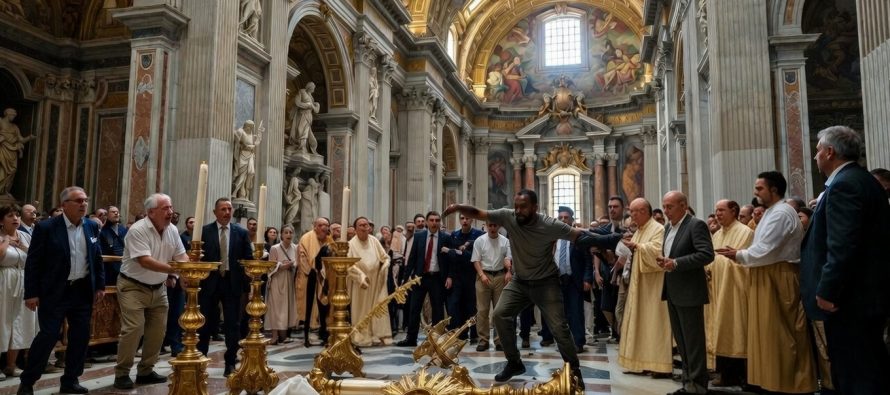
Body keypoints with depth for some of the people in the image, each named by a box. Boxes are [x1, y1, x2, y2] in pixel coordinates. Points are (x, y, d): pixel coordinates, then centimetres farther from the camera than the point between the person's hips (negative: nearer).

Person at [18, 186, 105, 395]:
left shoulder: (92, 227, 5)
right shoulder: (46, 228, -9)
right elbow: (33, 262, -7)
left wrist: (100, 285, 9)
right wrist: (31, 293, -10)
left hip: (83, 291, 5)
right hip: (55, 292, -5)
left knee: (81, 336, 7)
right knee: (48, 336, -3)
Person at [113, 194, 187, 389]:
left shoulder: (172, 230, 1)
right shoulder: (137, 230, -21)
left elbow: (181, 256, 3)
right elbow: (145, 261, -29)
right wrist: (173, 269, -37)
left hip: (158, 288, 7)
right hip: (133, 287, -7)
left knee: (158, 330, 7)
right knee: (133, 329, -12)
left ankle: (146, 371, 21)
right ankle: (121, 374, 4)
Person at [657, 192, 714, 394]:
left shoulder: (697, 225, -12)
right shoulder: (668, 227, 14)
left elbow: (707, 255, -21)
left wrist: (676, 263, -24)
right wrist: (664, 260, 0)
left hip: (689, 292, -9)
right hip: (673, 292, 9)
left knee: (693, 340, -1)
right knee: (681, 340, 15)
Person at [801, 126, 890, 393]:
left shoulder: (843, 185, -17)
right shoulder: (864, 180, 15)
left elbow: (842, 247, -24)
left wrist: (827, 291, -20)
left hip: (849, 299, -11)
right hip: (868, 291, 11)